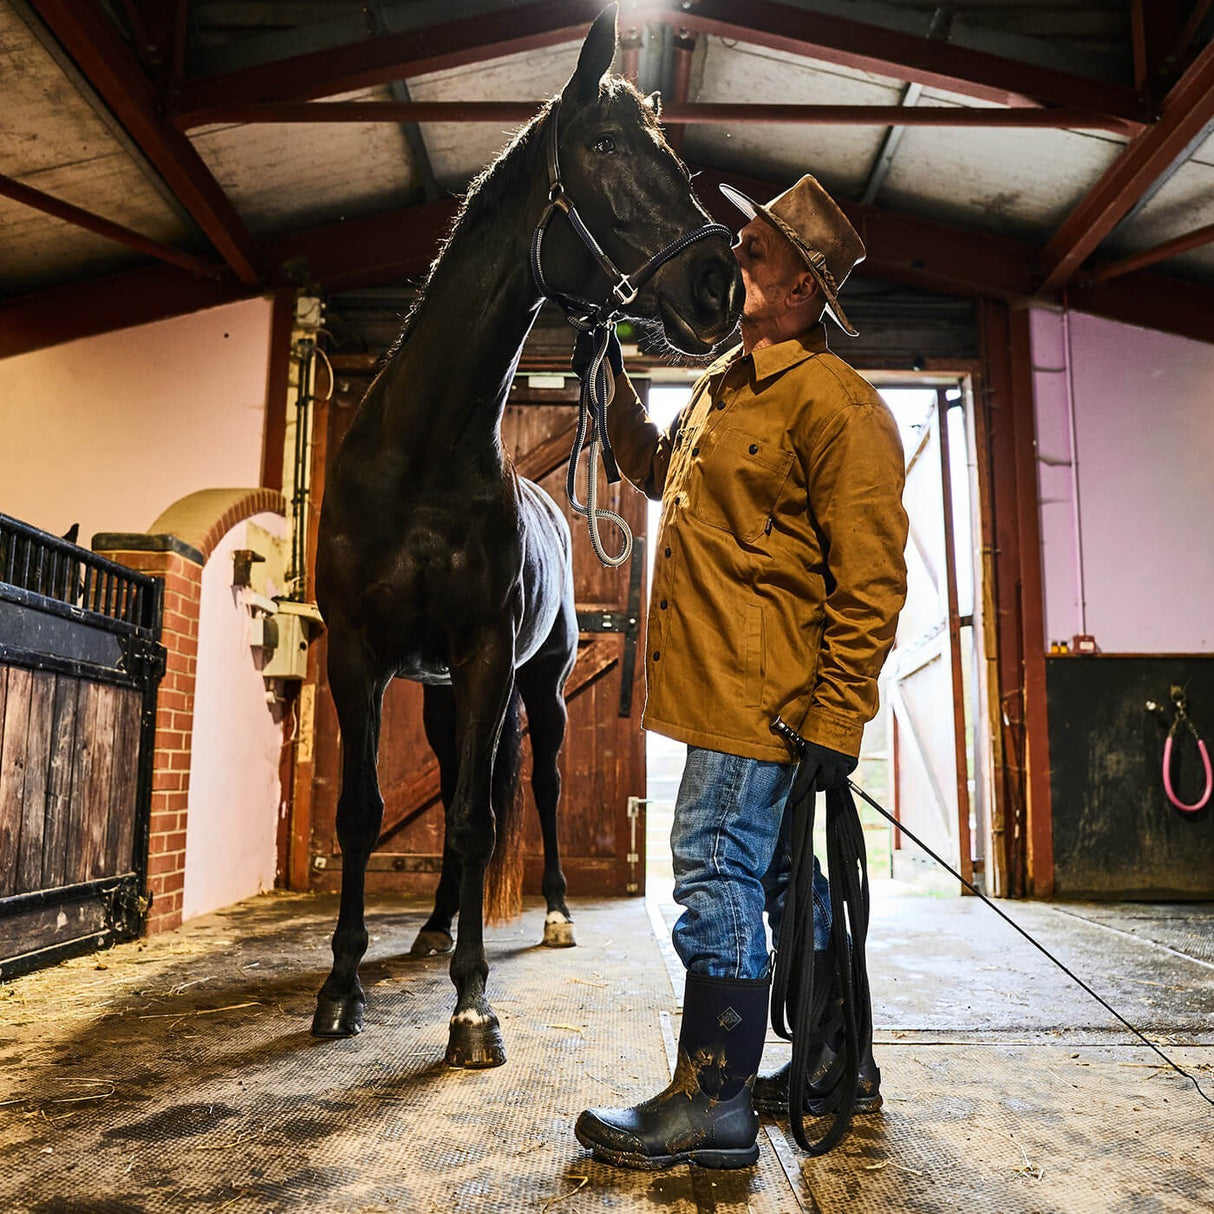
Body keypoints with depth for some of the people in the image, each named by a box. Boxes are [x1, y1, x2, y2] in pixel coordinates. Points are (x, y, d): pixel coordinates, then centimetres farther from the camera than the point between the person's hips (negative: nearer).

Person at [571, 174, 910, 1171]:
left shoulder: (833, 399, -13)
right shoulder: (726, 382, 16)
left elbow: (871, 580, -17)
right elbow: (656, 469, 34)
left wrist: (836, 722, -20)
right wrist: (609, 380, 25)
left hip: (762, 698, -10)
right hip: (723, 687, 10)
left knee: (718, 878, -4)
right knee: (783, 876, 17)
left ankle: (712, 1107, 12)